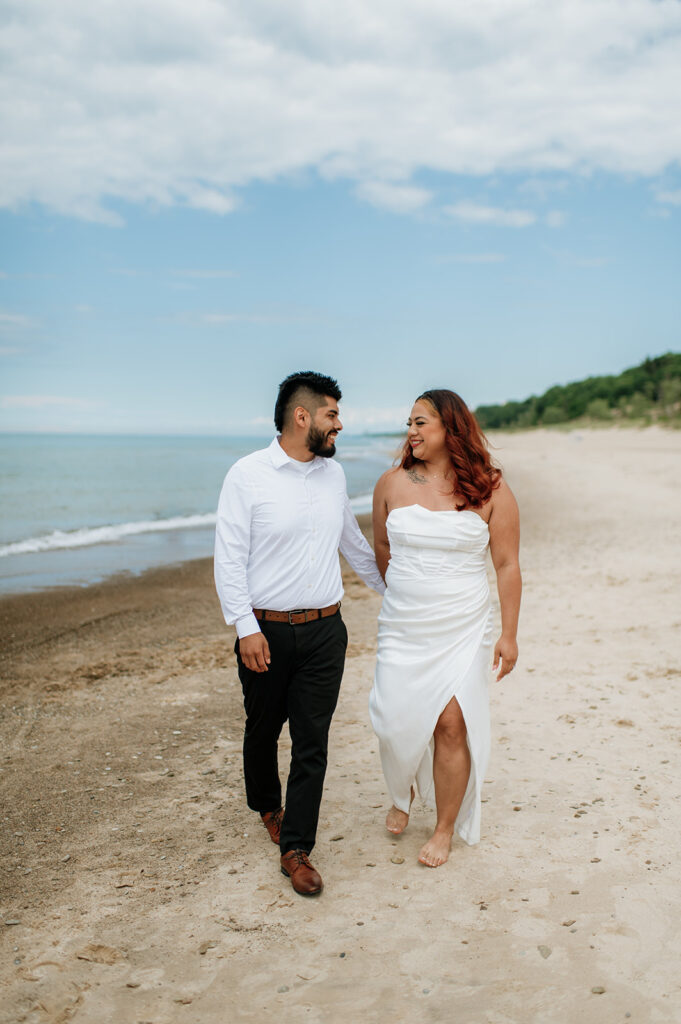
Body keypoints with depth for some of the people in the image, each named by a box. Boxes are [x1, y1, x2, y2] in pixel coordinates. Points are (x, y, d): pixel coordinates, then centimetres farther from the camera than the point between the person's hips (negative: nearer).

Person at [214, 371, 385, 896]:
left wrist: (392, 588, 29)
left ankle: (296, 848, 11)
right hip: (266, 631, -3)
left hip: (324, 631, 3)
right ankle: (267, 805, 44)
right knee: (263, 729, 16)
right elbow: (229, 558, -10)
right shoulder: (248, 475, -9)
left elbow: (353, 542, 22)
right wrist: (246, 627, -16)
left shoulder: (333, 473, 7)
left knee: (312, 742, 1)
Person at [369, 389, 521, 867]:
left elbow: (508, 565, -2)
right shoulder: (393, 483, 0)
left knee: (452, 725, -3)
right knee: (397, 721, 2)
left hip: (463, 630, -2)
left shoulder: (490, 489, -5)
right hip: (403, 630, 2)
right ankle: (402, 796, 35)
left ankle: (446, 828, 18)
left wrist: (509, 634, -4)